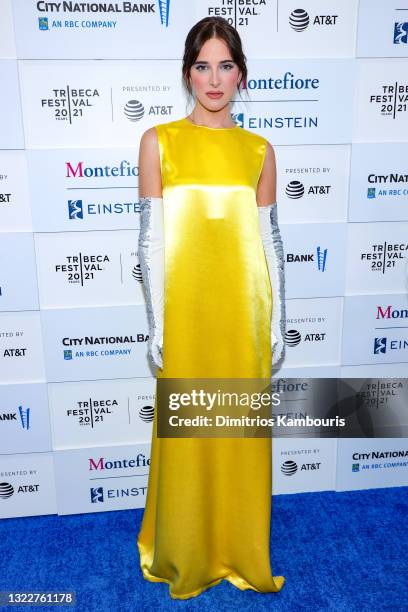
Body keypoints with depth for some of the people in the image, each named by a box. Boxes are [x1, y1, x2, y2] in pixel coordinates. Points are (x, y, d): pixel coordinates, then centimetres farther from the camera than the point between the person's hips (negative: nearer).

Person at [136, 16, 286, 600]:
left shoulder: (259, 149, 7)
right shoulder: (159, 141, 2)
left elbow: (270, 238, 7)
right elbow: (150, 238, -1)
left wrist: (277, 320, 5)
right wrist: (155, 322, -5)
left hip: (244, 308, 2)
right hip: (185, 308, -1)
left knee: (243, 431, 11)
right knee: (186, 432, 8)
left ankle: (242, 553, 34)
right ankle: (186, 557, 32)